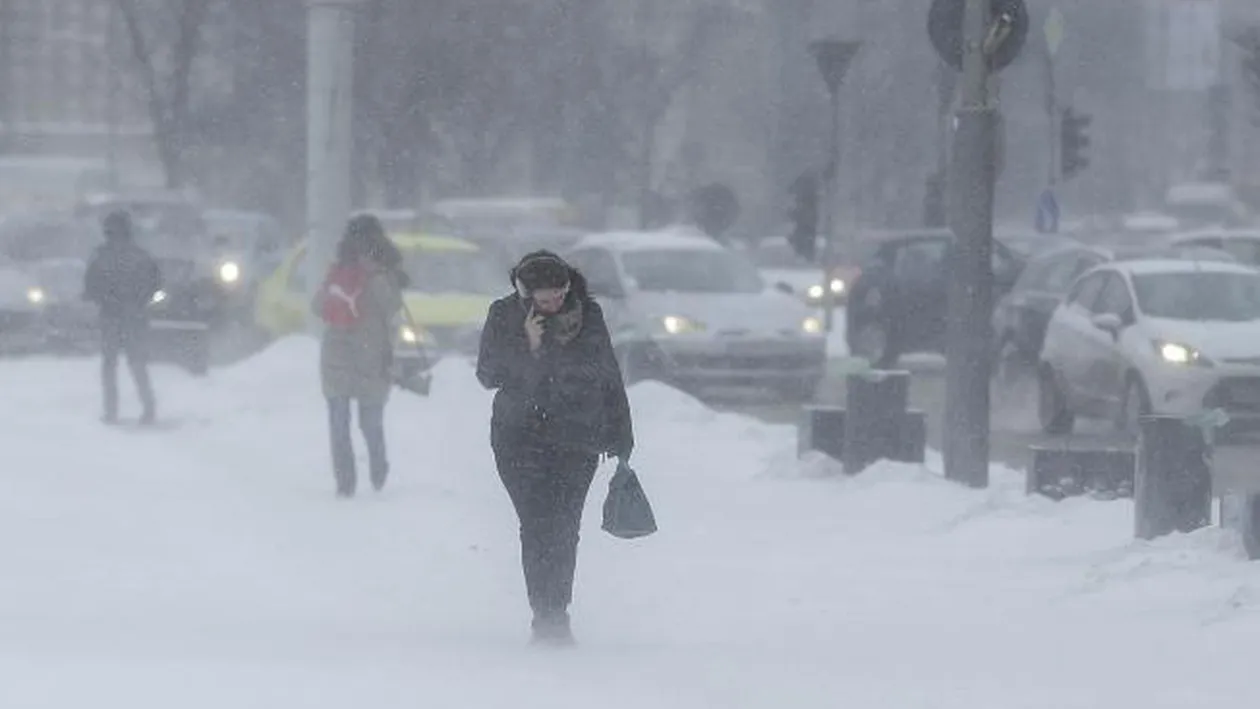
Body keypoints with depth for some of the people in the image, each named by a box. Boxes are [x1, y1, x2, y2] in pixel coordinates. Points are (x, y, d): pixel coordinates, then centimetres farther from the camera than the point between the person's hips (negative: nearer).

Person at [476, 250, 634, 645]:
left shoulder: (587, 315, 2)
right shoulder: (505, 316, -1)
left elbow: (610, 377, 10)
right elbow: (488, 375, -4)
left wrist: (619, 438, 12)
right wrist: (527, 348, -19)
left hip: (577, 440, 1)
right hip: (520, 438, -1)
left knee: (564, 529, -2)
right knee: (538, 526, -13)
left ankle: (554, 616, 11)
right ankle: (548, 617, -13)